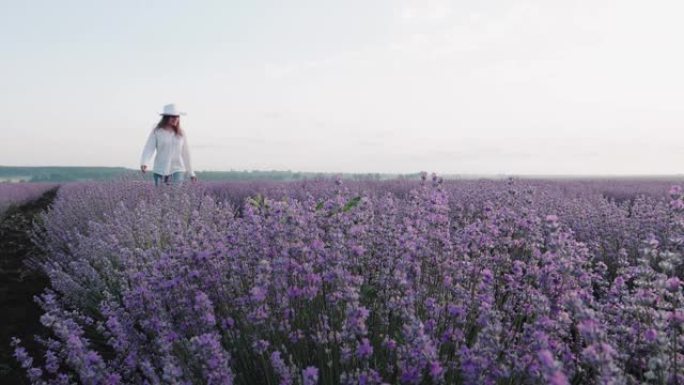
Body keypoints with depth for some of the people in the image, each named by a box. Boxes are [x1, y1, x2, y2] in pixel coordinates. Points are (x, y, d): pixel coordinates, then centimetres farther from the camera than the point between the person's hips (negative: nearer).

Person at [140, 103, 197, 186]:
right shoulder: (156, 132, -1)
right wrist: (144, 163, -27)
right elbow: (149, 149, -8)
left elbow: (185, 154, 12)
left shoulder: (181, 133, 7)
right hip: (160, 171, -1)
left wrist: (191, 173, 16)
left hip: (178, 170, 1)